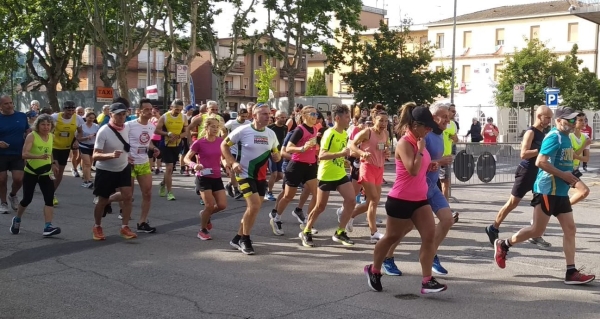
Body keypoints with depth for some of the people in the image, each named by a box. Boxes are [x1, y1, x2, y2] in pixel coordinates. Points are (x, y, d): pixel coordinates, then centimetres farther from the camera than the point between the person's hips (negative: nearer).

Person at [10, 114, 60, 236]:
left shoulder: (51, 136, 1)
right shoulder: (31, 136, -16)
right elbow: (24, 154, -28)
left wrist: (52, 163, 17)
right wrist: (39, 156, -42)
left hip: (45, 173, 4)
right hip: (31, 172, -4)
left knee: (49, 198, -12)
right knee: (27, 199, 3)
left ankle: (48, 227, -16)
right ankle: (17, 220, 32)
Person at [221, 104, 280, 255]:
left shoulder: (271, 134, 3)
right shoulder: (243, 130, -12)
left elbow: (276, 156, 13)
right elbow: (224, 145, -5)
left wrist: (277, 155, -11)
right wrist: (233, 162, -16)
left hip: (261, 177, 7)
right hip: (245, 174, -6)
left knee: (253, 208, 12)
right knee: (254, 205, -17)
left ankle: (238, 238, 29)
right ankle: (245, 239, 2)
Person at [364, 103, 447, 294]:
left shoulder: (418, 142, 9)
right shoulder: (404, 143, -17)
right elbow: (412, 170, -28)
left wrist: (430, 167, 6)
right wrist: (420, 149, -22)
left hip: (419, 199, 8)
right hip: (401, 200, -8)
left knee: (429, 235, -7)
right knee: (391, 237, 9)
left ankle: (427, 281, -5)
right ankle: (373, 270, 31)